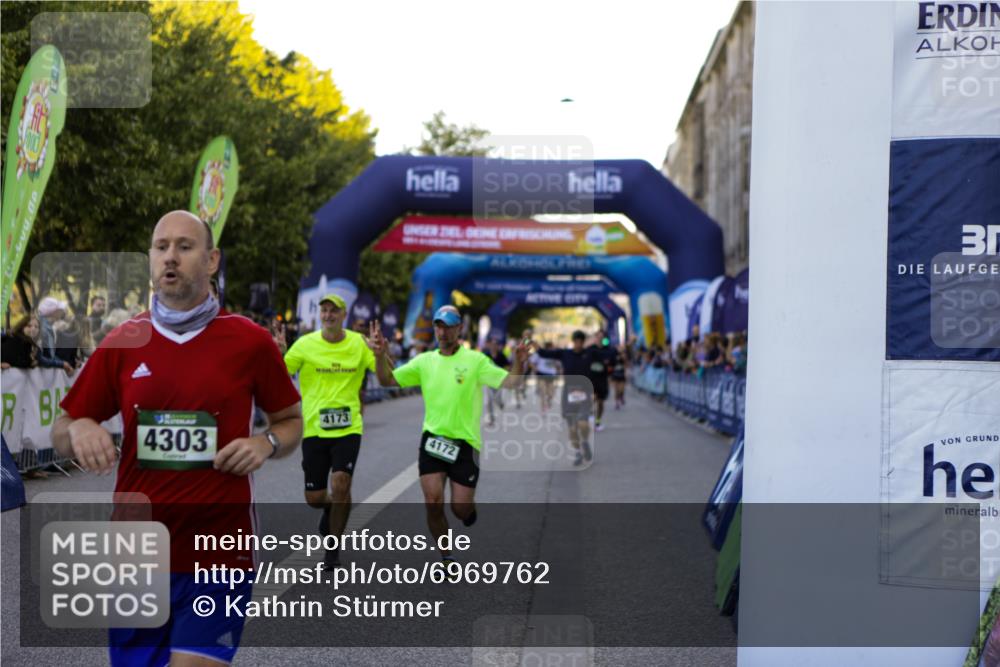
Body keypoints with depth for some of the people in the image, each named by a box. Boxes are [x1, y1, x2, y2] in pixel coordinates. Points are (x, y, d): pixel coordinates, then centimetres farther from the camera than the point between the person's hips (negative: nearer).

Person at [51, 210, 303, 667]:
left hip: (220, 550, -2)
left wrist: (267, 444, -11)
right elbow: (61, 435, 11)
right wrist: (78, 430, -12)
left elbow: (291, 421, 11)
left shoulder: (251, 342, -1)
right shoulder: (119, 344, 3)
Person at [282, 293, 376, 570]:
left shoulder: (359, 343, 1)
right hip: (314, 429, 1)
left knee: (340, 485, -17)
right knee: (314, 498, 3)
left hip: (348, 428, 0)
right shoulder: (305, 344, -3)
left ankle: (333, 548, 3)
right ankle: (331, 507, 42)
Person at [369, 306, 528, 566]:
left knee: (460, 508, -1)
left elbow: (509, 383, -12)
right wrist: (380, 355, -12)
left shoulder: (475, 360, -4)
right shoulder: (424, 361, 5)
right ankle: (446, 557, 12)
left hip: (464, 442, -2)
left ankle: (470, 508, 38)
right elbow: (388, 380, 5)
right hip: (432, 439, 2)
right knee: (433, 503, -8)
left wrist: (519, 363, -31)